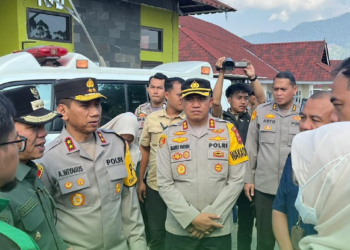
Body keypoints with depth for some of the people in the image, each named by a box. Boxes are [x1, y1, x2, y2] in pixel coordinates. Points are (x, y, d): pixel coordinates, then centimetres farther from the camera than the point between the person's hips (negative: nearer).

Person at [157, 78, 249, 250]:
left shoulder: (228, 131, -2)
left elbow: (236, 180, -3)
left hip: (218, 230, 0)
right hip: (179, 229, 0)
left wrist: (211, 216, -9)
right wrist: (192, 218, -11)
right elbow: (165, 184, -4)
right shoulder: (169, 135, -2)